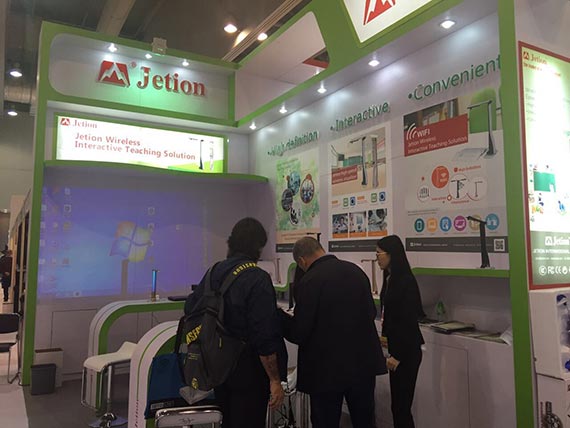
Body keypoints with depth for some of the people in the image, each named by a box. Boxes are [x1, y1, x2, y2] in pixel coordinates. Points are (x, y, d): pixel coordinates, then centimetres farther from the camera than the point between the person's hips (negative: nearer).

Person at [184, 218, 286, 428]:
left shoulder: (214, 272, 1)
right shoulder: (257, 279, -20)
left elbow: (189, 308, 12)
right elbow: (265, 337, -23)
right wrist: (275, 380, -16)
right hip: (248, 371, -7)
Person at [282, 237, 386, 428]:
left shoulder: (308, 282, -19)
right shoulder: (355, 270, -1)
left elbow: (299, 334, -15)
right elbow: (371, 312, 8)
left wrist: (282, 317, 3)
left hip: (327, 370, -5)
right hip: (363, 364, 6)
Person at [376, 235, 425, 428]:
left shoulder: (405, 281, -17)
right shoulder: (390, 279, 9)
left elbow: (409, 321, -19)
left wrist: (398, 355, -15)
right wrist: (391, 349, 16)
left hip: (407, 350, -8)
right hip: (396, 347, 8)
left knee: (401, 406, -3)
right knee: (397, 404, 14)